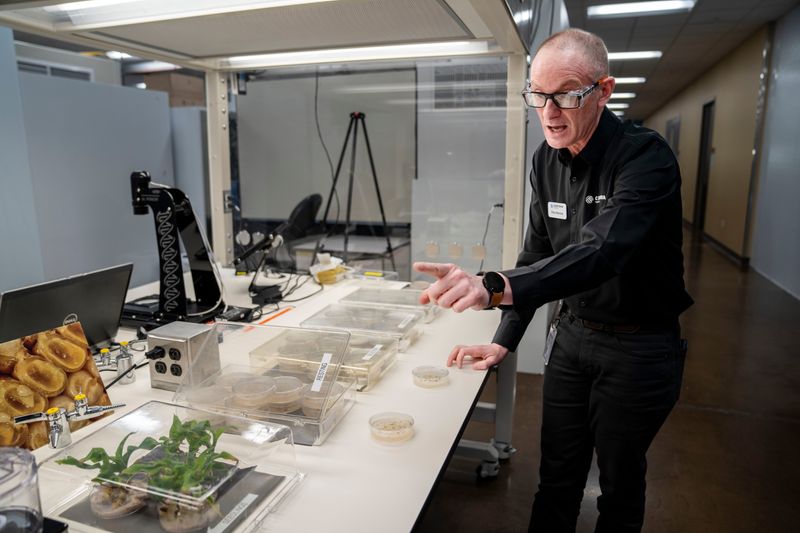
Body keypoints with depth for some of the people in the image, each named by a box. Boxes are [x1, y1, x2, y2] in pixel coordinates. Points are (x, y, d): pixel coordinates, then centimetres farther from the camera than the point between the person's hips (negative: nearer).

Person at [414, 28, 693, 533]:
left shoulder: (646, 157, -22)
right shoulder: (547, 159, -2)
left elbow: (601, 252, -39)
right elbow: (538, 252, 2)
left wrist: (495, 287, -55)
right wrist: (504, 340, -4)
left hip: (638, 348, -5)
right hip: (572, 333, 5)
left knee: (620, 483, 15)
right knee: (557, 477, 16)